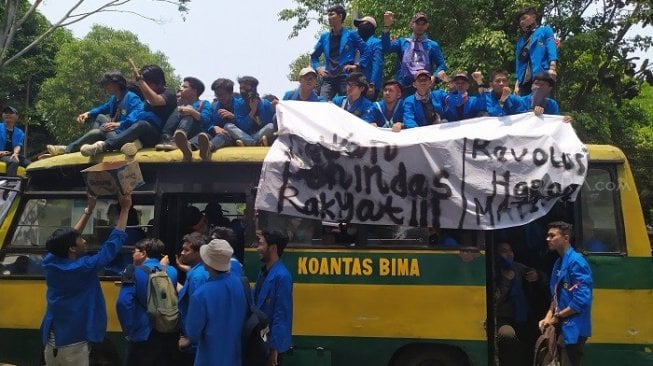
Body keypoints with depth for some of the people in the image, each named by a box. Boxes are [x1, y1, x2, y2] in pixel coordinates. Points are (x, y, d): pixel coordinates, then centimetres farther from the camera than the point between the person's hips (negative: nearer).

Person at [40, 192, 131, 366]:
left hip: (51, 342, 6)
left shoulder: (50, 263, -4)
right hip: (73, 345, -6)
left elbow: (65, 240, 13)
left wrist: (88, 210, 16)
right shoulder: (84, 268, -19)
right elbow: (113, 243, -13)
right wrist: (125, 209, -6)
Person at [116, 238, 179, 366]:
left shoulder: (135, 271, -9)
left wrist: (129, 330, -11)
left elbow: (123, 303, -19)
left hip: (144, 334, -5)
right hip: (170, 333, 5)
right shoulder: (172, 271, 4)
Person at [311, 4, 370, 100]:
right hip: (328, 78, 3)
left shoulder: (351, 35, 4)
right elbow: (314, 56, 25)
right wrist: (317, 68, 8)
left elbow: (366, 52, 4)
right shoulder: (324, 37, 14)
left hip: (346, 77, -3)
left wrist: (357, 66, -5)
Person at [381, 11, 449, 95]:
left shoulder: (433, 45, 17)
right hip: (403, 87, 0)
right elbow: (386, 48, 0)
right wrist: (387, 26, -12)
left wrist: (434, 77, -12)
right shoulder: (402, 42, 17)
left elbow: (441, 65, 10)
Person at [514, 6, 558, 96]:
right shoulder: (521, 41, 28)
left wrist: (552, 68, -17)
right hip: (524, 80, 5)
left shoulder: (545, 30, 15)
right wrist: (517, 82, 11)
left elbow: (551, 48, -1)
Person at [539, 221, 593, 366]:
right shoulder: (559, 262, 12)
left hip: (573, 328, -9)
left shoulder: (576, 262, -16)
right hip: (562, 327, 9)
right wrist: (548, 317, 4)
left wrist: (557, 317, -13)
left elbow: (582, 300, -23)